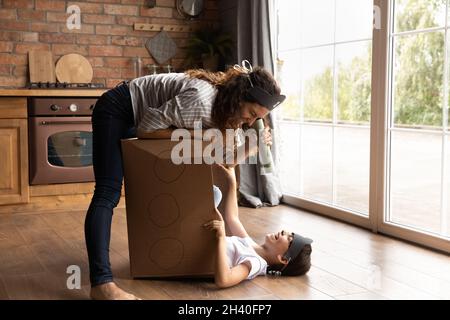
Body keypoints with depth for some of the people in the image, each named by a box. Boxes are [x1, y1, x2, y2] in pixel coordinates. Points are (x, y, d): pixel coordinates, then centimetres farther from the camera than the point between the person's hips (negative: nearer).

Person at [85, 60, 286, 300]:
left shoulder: (223, 108, -6)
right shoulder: (201, 100, -34)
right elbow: (146, 128, -28)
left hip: (135, 118, 9)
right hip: (115, 111, -9)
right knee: (108, 194, -21)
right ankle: (101, 283, -28)